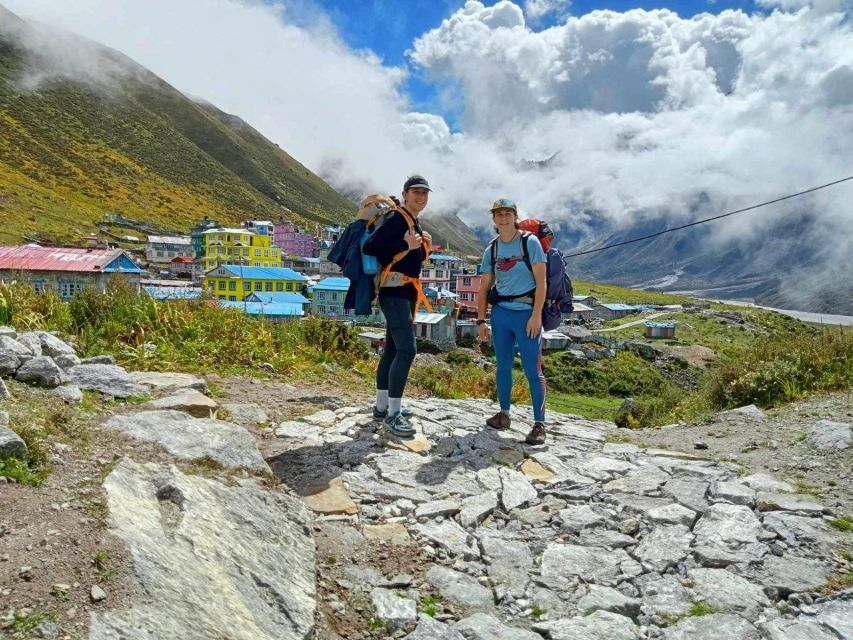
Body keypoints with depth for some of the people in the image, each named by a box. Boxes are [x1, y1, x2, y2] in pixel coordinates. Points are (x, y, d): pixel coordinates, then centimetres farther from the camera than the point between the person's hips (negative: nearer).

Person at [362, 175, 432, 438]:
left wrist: (422, 246, 8)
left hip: (406, 293, 10)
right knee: (407, 349, -15)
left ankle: (382, 406, 20)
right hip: (395, 292, -10)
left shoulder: (415, 225, 19)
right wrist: (405, 245, -24)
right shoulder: (397, 219, -11)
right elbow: (369, 247, -22)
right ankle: (392, 414, -11)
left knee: (392, 349, 12)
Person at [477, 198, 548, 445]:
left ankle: (539, 423, 1)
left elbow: (541, 282, -8)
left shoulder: (530, 243, -4)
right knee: (503, 366, 12)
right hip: (500, 313, 5)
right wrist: (481, 320, 6)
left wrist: (536, 315, -15)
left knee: (533, 370, -5)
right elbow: (484, 288, 11)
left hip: (526, 313, -5)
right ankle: (504, 413, 25)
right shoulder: (491, 250, 9)